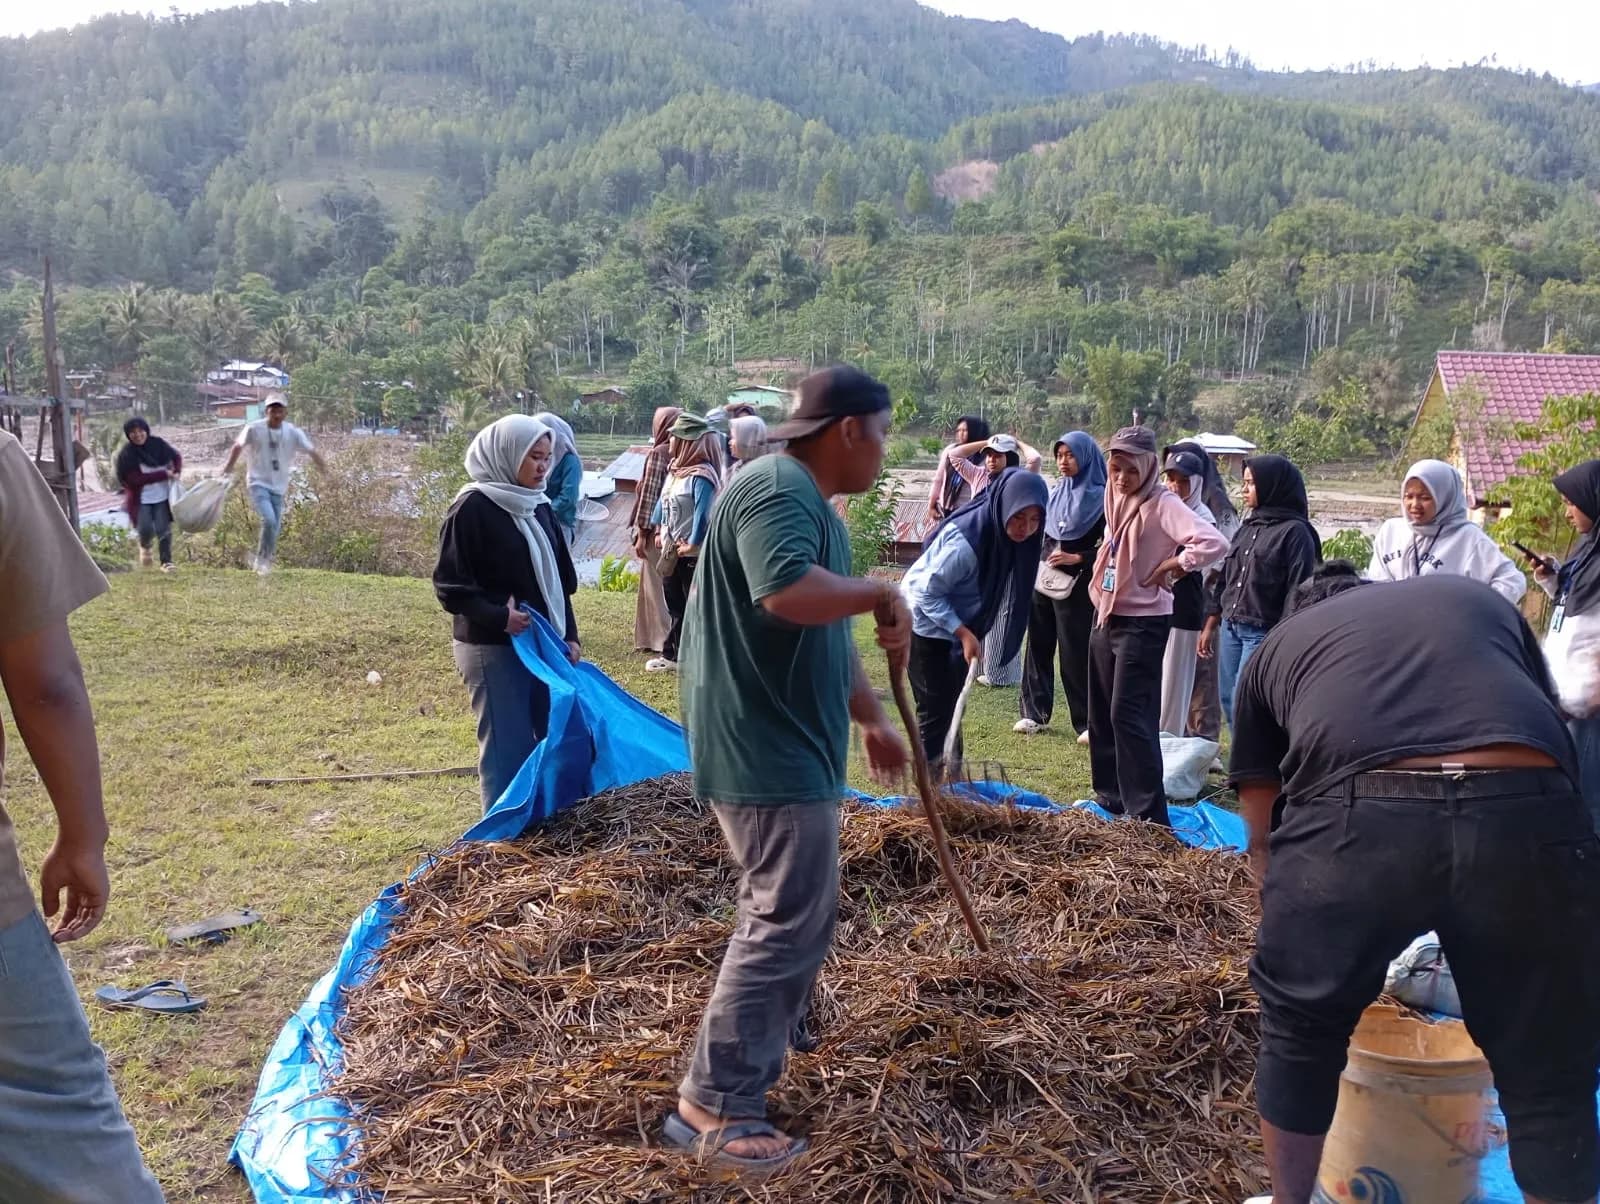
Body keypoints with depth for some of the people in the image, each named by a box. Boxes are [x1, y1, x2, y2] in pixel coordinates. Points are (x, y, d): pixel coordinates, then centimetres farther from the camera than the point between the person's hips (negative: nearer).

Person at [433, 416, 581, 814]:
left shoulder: (540, 507, 10)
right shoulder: (474, 507, -12)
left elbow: (558, 579, 17)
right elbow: (449, 585, -14)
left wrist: (569, 634, 8)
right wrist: (497, 616, -24)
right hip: (493, 649, -7)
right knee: (507, 750, -2)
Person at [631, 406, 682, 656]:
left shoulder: (658, 453, -11)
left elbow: (649, 495, -13)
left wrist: (642, 533, -10)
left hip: (657, 529, -6)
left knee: (655, 584, 2)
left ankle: (660, 638, 3)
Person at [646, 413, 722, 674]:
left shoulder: (701, 475, -20)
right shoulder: (675, 469, 10)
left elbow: (703, 513, -24)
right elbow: (663, 501, 19)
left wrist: (692, 543, -20)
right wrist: (660, 532, 13)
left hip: (691, 553, -9)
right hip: (671, 550, 9)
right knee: (675, 604, 16)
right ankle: (673, 655, 26)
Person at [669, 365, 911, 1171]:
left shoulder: (810, 502, 17)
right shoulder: (777, 491, -18)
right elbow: (789, 594, -37)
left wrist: (872, 720, 27)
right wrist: (881, 593, -21)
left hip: (787, 743, 11)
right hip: (765, 748, -11)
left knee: (792, 911, 23)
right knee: (787, 922, -7)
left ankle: (767, 1032, 41)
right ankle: (714, 1108, 2)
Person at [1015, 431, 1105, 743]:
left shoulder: (1101, 498, -6)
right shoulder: (1055, 492, 11)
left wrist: (1076, 558, -17)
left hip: (1075, 586, -6)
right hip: (1041, 579, 6)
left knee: (1075, 653, -3)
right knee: (1038, 646, 9)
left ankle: (1086, 722, 6)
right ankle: (1035, 712, 19)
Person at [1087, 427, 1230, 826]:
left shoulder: (1163, 505, -16)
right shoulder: (1116, 500, 7)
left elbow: (1214, 543, -30)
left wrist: (1170, 566, -19)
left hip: (1142, 624, -8)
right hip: (1106, 617, 9)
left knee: (1129, 714, -10)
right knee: (1102, 712, 14)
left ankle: (1147, 813, -4)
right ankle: (1109, 797, 27)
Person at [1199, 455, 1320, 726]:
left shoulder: (1295, 532, -9)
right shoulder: (1248, 527, 15)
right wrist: (1210, 626, 19)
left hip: (1264, 633, -8)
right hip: (1230, 629, 8)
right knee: (1229, 704, 10)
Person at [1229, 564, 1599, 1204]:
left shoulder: (1278, 642, 31)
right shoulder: (1480, 598, 36)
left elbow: (1260, 832, 32)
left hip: (1350, 815, -1)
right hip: (1526, 808, 2)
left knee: (1297, 1033, 25)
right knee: (1548, 1077, 22)